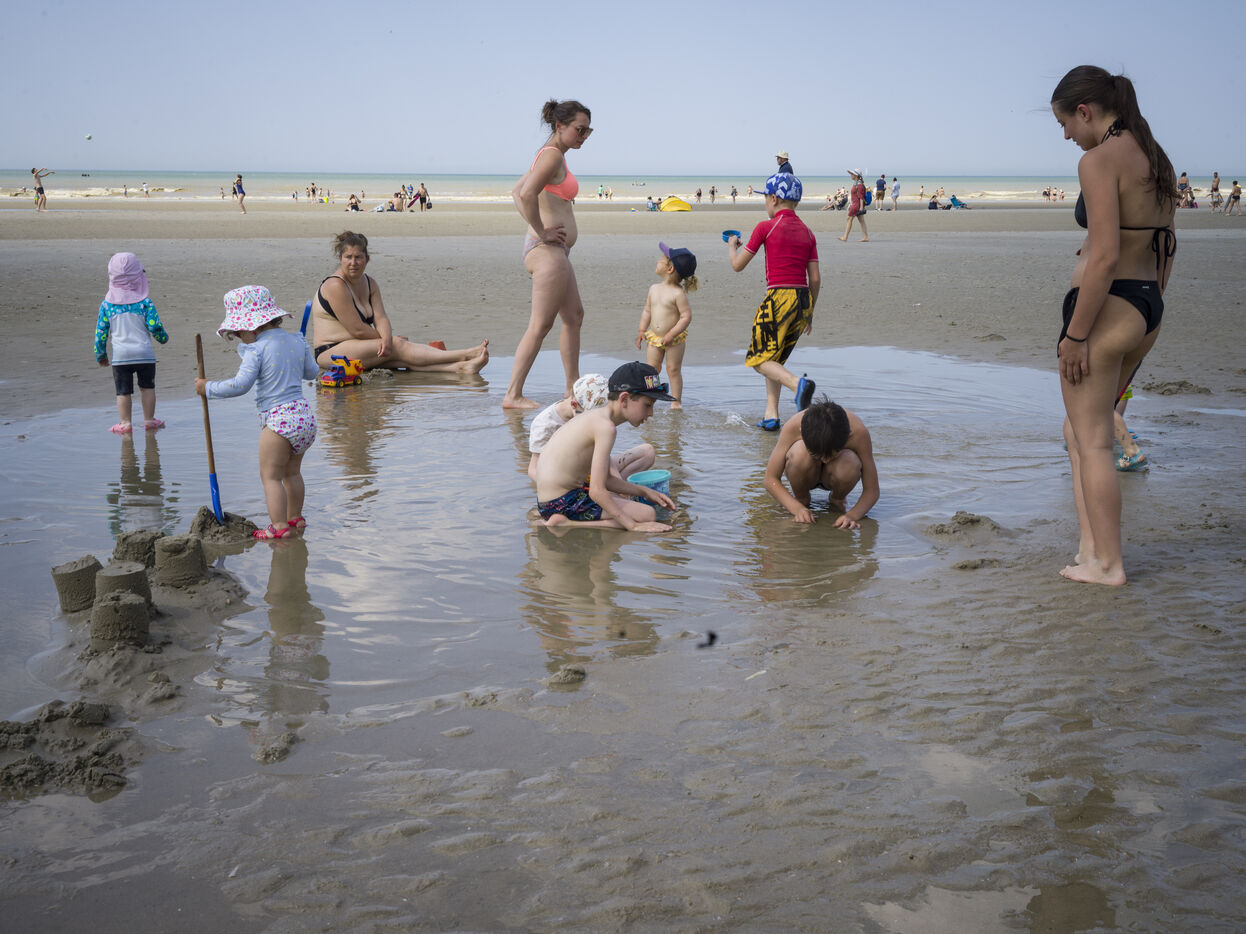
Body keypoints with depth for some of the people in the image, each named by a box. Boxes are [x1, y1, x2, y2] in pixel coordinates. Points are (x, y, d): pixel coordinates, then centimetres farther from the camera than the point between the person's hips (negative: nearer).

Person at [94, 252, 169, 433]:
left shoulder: (107, 304, 0)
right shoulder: (144, 301, -5)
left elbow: (101, 332, 3)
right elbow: (154, 326, -7)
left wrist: (100, 354, 14)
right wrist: (163, 337, 15)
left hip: (120, 356, 0)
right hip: (145, 353, 0)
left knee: (123, 391, 7)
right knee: (147, 387, 13)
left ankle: (125, 422, 6)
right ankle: (149, 420, 17)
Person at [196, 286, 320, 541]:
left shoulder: (257, 349, -11)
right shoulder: (297, 341, 9)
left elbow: (240, 385, -15)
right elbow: (312, 372, 21)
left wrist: (208, 388, -3)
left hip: (278, 419, -8)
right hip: (304, 414, 8)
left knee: (270, 475, 1)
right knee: (292, 472, 22)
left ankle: (279, 526, -2)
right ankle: (295, 518, 31)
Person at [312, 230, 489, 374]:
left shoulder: (369, 283, 12)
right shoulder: (335, 286, -14)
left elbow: (381, 318, -1)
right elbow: (357, 329, -17)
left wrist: (386, 338, -23)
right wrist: (391, 341, -8)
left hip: (358, 349, 7)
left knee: (401, 358, -19)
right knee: (397, 346, -21)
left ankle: (460, 367, -36)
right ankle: (466, 355, -29)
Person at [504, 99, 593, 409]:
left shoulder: (550, 155, 17)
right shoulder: (553, 155, -14)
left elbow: (517, 191, 25)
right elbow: (526, 194, -29)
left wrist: (538, 228, 15)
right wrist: (542, 232, -19)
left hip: (555, 251, 11)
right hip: (549, 251, -11)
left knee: (574, 316, 18)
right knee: (540, 325, -9)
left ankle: (573, 388, 25)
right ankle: (513, 395, -7)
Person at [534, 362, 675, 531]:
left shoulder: (596, 417, 12)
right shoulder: (606, 427, -19)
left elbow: (605, 479, 20)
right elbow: (597, 491, -24)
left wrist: (645, 492, 18)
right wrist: (633, 525, -20)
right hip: (561, 503, -10)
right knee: (648, 515, -10)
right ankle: (566, 523, -11)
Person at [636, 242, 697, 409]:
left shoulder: (678, 293, -16)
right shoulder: (654, 289, 4)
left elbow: (686, 317, -18)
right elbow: (647, 311, 13)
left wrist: (671, 334, -23)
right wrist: (642, 331, 6)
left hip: (675, 339, -5)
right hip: (654, 338, 5)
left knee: (673, 370, 4)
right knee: (651, 369, 4)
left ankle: (676, 400, 14)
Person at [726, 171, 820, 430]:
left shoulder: (765, 228, -4)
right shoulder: (808, 233, 10)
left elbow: (738, 265, 2)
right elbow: (815, 279, 9)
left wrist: (732, 246, 23)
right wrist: (809, 313, 20)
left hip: (778, 298, -6)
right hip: (803, 300, 6)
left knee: (760, 360, 3)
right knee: (774, 358, 19)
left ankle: (799, 384, -24)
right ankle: (771, 415, 12)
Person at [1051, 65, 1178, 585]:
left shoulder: (1099, 161, -15)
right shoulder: (1155, 160, 12)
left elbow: (1106, 256, -22)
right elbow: (1167, 247, 16)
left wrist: (1075, 334, -18)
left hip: (1107, 307, -9)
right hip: (1147, 309, 9)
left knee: (1091, 439, 2)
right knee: (1081, 430, 19)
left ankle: (1106, 564, 8)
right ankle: (1093, 545, 20)